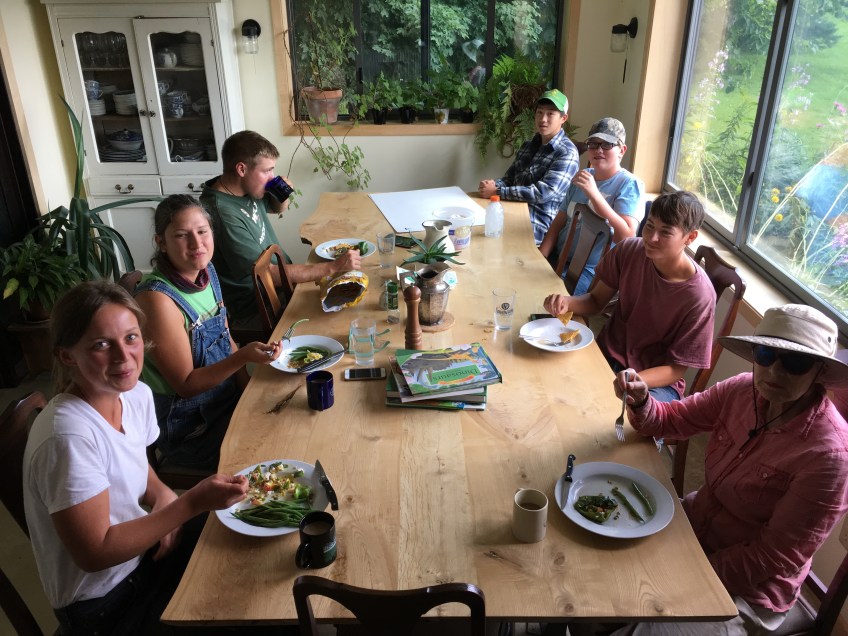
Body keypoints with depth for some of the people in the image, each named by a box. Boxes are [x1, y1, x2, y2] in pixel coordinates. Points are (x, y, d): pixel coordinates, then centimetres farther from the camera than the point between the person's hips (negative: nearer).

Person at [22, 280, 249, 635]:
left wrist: (163, 495, -8)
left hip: (141, 551, 7)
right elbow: (95, 553, -24)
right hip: (102, 605, -6)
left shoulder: (137, 396, -7)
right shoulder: (69, 436, -30)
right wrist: (191, 504, -28)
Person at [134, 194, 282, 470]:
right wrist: (243, 357, -34)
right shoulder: (157, 298, -26)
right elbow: (185, 384, -21)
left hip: (227, 400, 7)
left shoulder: (206, 272, -2)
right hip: (189, 428, -7)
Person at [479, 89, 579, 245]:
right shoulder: (528, 146, 17)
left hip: (538, 226, -7)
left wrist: (497, 191, -20)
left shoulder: (567, 153, -9)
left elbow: (544, 193, -19)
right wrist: (493, 184, -8)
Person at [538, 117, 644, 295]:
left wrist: (593, 194, -26)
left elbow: (626, 237, -22)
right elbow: (559, 222, 14)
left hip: (591, 271, -6)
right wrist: (540, 256, -3)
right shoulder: (583, 176, 13)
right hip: (558, 258, 6)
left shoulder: (630, 184, -8)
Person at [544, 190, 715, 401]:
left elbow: (676, 369, -13)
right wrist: (567, 302, -18)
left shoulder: (699, 296, -20)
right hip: (609, 355, 4)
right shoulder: (629, 251, -9)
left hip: (658, 380, -4)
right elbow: (596, 301, 5)